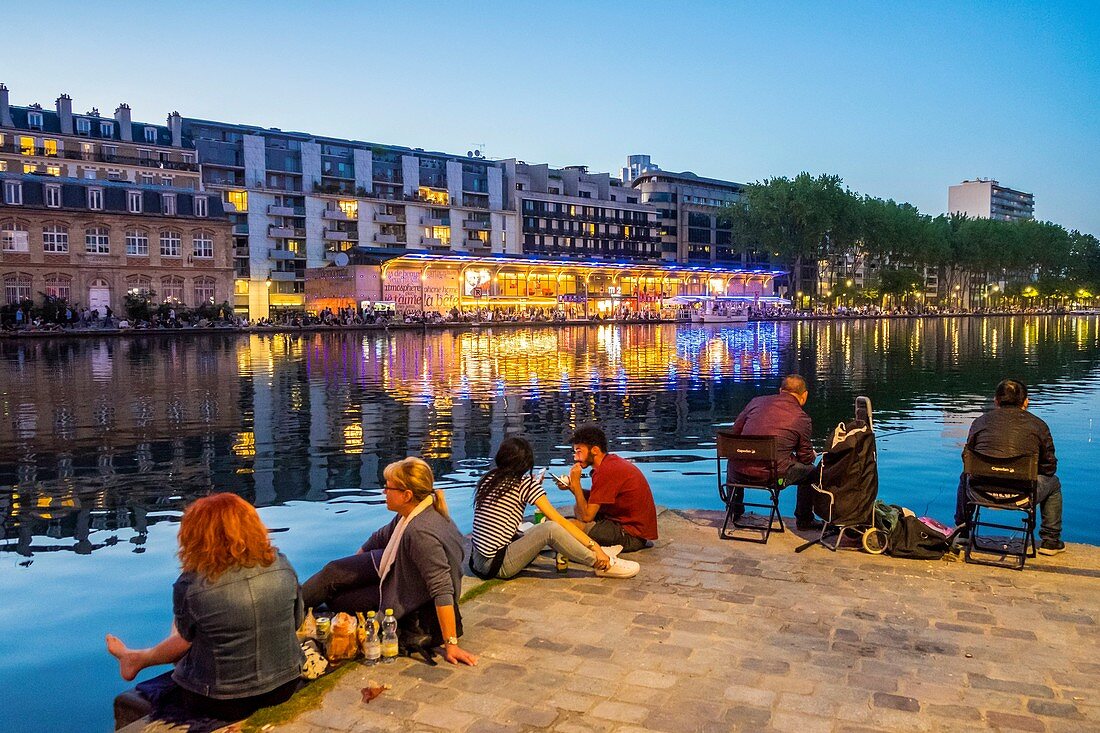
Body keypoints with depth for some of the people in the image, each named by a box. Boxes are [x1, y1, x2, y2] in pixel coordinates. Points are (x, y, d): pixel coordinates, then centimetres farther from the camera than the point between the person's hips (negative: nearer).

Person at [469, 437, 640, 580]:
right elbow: (559, 520, -11)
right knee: (550, 529, -16)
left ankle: (596, 553, 16)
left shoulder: (488, 479, 8)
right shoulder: (525, 483, -9)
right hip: (498, 566, -8)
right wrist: (595, 546, -7)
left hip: (477, 560, 8)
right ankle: (602, 564, -4)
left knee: (541, 532, 18)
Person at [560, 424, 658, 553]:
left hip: (633, 536, -10)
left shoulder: (606, 470, -21)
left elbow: (587, 516, -18)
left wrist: (576, 482, -10)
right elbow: (593, 500, 17)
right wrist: (572, 487, 2)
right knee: (578, 508, 19)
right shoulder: (612, 461, 9)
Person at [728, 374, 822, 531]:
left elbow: (735, 430, 16)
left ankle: (734, 512, 48)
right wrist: (813, 455, 32)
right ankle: (804, 520, 30)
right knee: (811, 471, 20)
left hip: (741, 473, 4)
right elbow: (806, 458, 7)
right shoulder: (803, 419, -1)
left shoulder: (757, 401, 8)